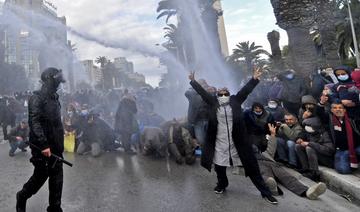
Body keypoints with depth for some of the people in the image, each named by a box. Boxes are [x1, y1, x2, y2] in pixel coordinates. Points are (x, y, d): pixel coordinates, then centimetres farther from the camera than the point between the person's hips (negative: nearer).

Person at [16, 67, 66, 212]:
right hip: (42, 146, -7)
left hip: (55, 146, 7)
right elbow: (34, 122, -20)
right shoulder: (37, 98, -11)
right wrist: (43, 145, -25)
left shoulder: (54, 97, 14)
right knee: (41, 176, 6)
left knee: (57, 178, 8)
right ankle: (22, 196, 34)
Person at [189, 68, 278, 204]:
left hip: (237, 140, 0)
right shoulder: (213, 102, 5)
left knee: (251, 166, 7)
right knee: (219, 166, 16)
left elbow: (246, 90, -1)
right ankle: (222, 184, 45)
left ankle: (265, 192, 21)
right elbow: (202, 92, 4)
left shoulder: (235, 100, 5)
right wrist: (193, 81, 1)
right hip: (219, 142, 1)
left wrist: (255, 79, -9)